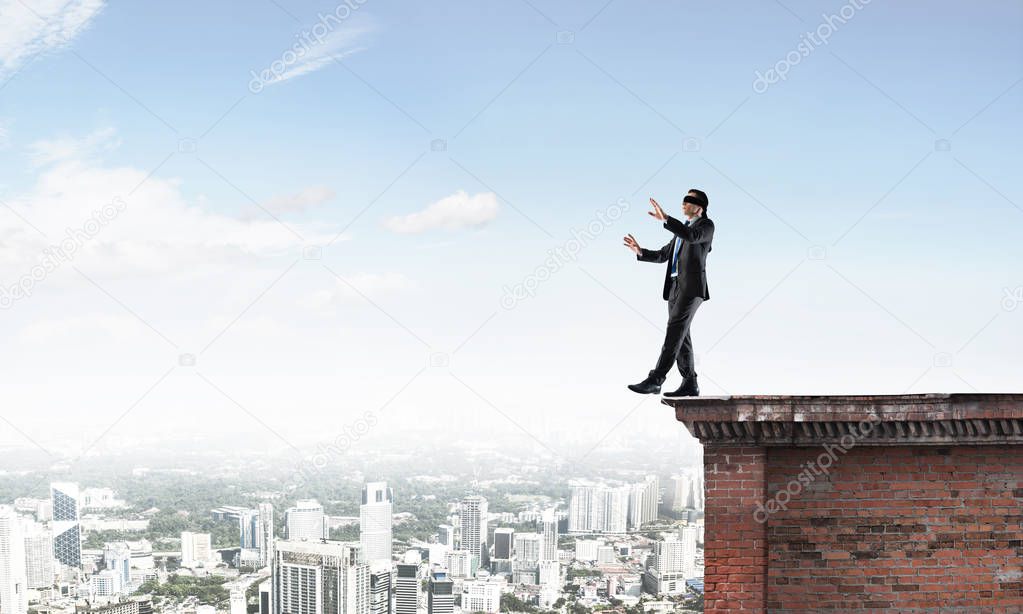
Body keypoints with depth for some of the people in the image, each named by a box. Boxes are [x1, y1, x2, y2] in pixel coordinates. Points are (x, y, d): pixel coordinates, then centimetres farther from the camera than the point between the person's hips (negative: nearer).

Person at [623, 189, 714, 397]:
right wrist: (640, 251, 10)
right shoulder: (683, 229, 25)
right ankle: (690, 384, 8)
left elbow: (691, 237, -25)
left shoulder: (707, 225, -2)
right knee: (680, 335, 5)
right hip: (675, 287, 9)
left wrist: (665, 219, -31)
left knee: (674, 332, -16)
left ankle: (654, 380, -22)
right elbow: (663, 255, 25)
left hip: (692, 286, -9)